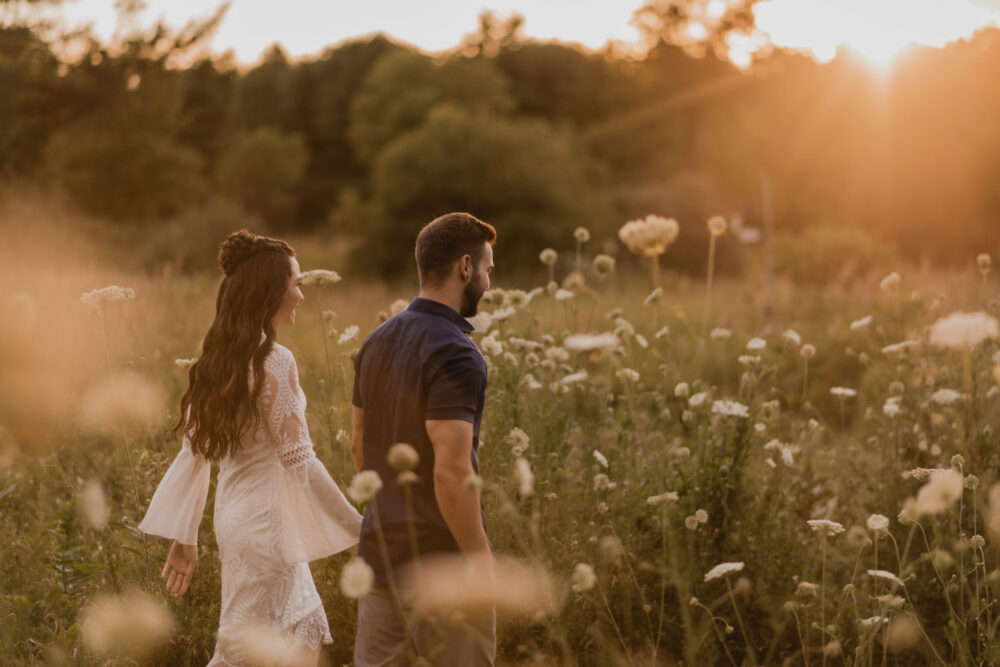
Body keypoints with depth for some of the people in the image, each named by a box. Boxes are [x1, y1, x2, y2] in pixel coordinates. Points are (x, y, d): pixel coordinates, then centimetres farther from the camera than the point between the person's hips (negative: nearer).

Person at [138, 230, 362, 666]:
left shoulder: (216, 359, 6)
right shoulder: (274, 361, -17)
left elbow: (194, 451, 9)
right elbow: (299, 461, -18)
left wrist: (184, 536, 15)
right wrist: (356, 528, -11)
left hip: (234, 513, 9)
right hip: (267, 520, -9)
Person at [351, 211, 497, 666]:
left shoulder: (376, 344, 8)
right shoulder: (455, 355, -18)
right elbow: (451, 471, -24)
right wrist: (479, 556, -18)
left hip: (380, 548, 8)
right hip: (440, 557, -8)